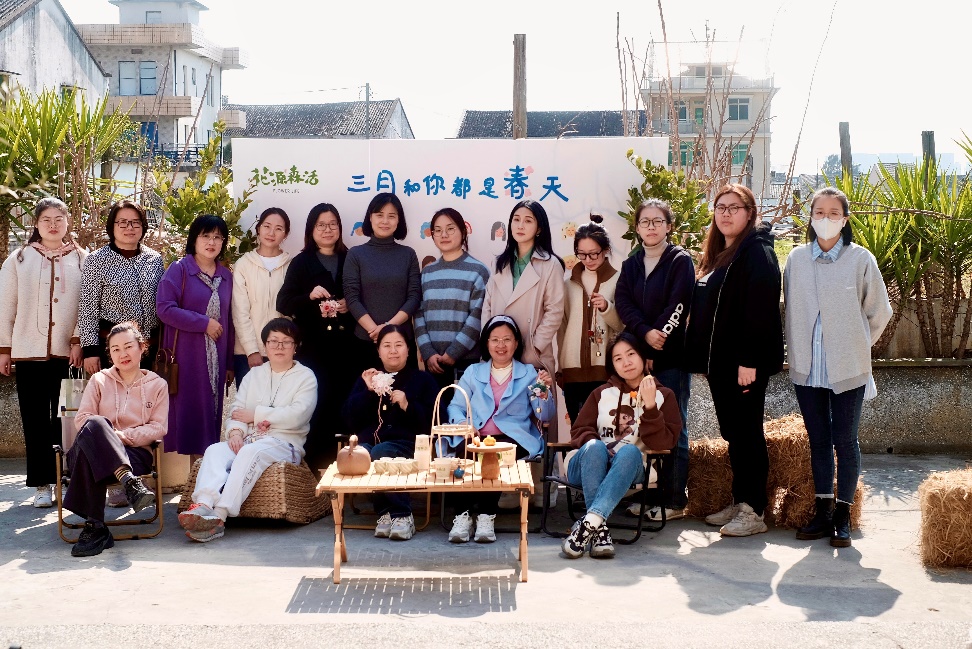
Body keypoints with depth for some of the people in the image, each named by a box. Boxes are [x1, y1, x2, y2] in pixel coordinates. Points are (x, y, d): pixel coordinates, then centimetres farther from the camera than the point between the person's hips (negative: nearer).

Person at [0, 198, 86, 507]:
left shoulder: (82, 260, 5)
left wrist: (79, 342, -7)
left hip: (68, 353, -1)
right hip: (29, 353, 1)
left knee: (65, 420, 0)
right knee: (35, 421, 3)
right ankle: (42, 485, 9)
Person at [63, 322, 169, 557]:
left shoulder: (157, 385, 14)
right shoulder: (99, 380, 17)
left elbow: (159, 427, 3)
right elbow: (81, 419, 6)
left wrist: (124, 436, -13)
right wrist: (100, 432, -16)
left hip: (136, 453, -1)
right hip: (95, 450, 1)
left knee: (91, 458, -37)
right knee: (95, 423, -38)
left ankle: (94, 526, -39)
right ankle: (129, 482, -49)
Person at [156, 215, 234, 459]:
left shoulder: (226, 276, 12)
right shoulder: (179, 269, -3)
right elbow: (165, 308, -14)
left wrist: (230, 363, 14)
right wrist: (204, 323, -14)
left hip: (216, 358, 5)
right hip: (185, 356, -5)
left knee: (211, 411, 7)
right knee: (187, 409, -4)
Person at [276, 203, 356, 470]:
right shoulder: (301, 263, 8)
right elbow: (283, 303, 2)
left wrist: (349, 306, -8)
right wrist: (309, 297, -14)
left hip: (345, 345, 1)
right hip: (312, 345, -1)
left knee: (342, 403, -2)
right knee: (316, 405, -7)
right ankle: (314, 465, 3)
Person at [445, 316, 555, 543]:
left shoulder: (529, 373, 17)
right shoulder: (473, 372, 23)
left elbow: (545, 416, 7)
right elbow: (455, 406, 13)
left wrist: (544, 392, -13)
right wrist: (461, 422, -10)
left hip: (513, 438, -1)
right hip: (475, 437, 1)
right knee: (462, 453, -34)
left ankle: (486, 516, -28)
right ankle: (462, 514, -31)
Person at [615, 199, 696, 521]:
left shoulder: (681, 261, 0)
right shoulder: (631, 265, 15)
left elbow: (677, 308, -10)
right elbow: (624, 304, 2)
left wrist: (655, 349, -15)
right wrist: (646, 333, -16)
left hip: (671, 357, -5)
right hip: (638, 355, 5)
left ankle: (675, 500, 3)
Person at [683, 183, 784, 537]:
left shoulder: (757, 252, -11)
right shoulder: (719, 255, 17)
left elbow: (760, 309, -20)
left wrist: (749, 360, -25)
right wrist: (701, 356, 15)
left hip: (744, 362, -9)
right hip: (719, 360, 9)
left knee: (746, 432, -3)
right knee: (733, 433, 13)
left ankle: (753, 512, 4)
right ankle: (738, 503, 22)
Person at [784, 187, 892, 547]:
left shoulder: (861, 260, -5)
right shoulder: (796, 259, 3)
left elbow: (880, 312, 5)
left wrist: (857, 345, 11)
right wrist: (799, 349, 12)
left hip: (847, 369, -3)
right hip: (806, 368, 3)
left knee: (845, 441, 3)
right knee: (818, 441, 10)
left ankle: (843, 516, 12)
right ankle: (823, 512, 19)